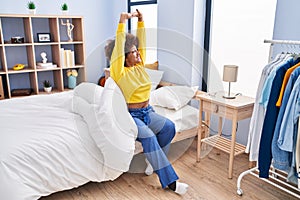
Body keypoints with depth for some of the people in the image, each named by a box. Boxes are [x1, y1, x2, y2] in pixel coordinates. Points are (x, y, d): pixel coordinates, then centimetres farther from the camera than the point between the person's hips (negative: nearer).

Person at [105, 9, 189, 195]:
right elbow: (118, 48, -20)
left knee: (169, 126, -20)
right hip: (130, 115, -6)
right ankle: (170, 181, -25)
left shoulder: (140, 66, 8)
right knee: (148, 136, -32)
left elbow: (142, 42, 7)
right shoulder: (120, 72, -9)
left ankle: (154, 159, 3)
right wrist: (122, 23, -23)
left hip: (147, 112, 7)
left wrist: (141, 21, 2)